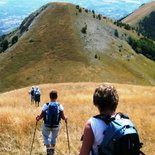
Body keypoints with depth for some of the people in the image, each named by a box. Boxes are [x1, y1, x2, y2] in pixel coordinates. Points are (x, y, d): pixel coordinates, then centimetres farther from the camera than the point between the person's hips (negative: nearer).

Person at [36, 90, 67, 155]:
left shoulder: (46, 105, -16)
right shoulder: (60, 106, -14)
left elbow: (41, 115, -12)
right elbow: (63, 117, -12)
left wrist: (38, 118, 10)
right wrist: (65, 118, 11)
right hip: (56, 125, 1)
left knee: (46, 136, 22)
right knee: (54, 137, 26)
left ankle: (48, 149, 12)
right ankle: (52, 149, 39)